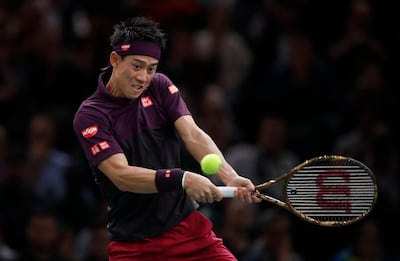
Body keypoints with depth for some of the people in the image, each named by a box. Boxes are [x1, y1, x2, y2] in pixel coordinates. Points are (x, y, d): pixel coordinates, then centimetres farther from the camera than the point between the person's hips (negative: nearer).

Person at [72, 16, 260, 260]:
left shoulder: (160, 86, 3)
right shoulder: (90, 116, -11)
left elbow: (193, 135, -11)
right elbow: (121, 175, -22)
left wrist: (230, 177, -29)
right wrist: (182, 180, -37)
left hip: (188, 226, 3)